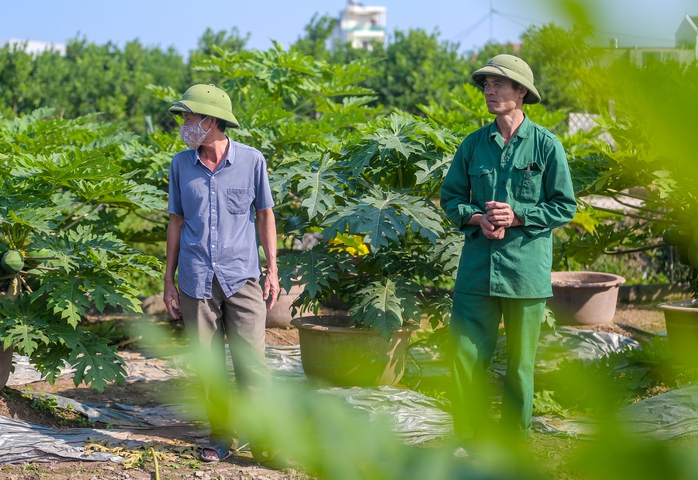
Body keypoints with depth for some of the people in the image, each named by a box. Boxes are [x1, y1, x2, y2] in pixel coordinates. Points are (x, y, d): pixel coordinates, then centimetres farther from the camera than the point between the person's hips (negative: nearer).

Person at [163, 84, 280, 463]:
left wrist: (273, 270, 4)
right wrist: (169, 280, 10)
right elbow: (176, 221, 12)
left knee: (251, 363, -6)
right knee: (209, 365, 5)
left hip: (242, 278, -2)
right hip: (196, 280, 2)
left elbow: (265, 215, 8)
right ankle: (221, 435, 17)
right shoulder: (180, 164, 5)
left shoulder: (251, 160, -1)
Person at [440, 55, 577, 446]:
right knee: (466, 351, -2)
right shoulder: (473, 144, 6)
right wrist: (477, 219, -7)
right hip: (478, 264, 2)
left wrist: (517, 217, -12)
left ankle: (516, 438, 20)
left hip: (526, 267, -2)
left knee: (521, 360, 6)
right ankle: (471, 437, 11)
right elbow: (451, 196, 13)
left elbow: (565, 207, 0)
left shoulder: (546, 145, -2)